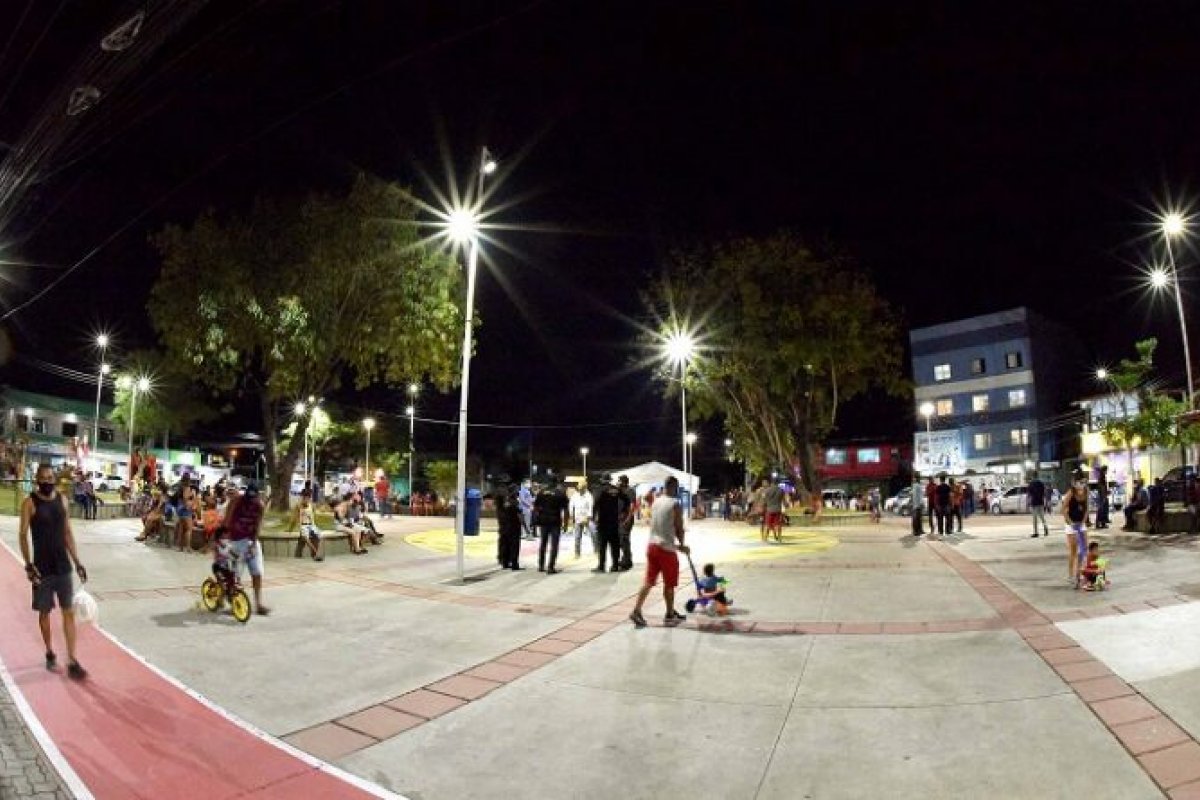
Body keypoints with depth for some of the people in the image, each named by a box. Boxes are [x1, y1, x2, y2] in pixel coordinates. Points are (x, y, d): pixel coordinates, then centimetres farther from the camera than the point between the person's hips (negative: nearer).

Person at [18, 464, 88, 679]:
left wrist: (77, 562, 7)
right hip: (42, 567, -3)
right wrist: (28, 565, -16)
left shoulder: (61, 500, 4)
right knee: (44, 612, 11)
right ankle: (50, 653, 30)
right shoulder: (30, 503, -8)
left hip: (63, 566, 3)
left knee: (69, 612, 0)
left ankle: (72, 662, 2)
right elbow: (23, 535, -8)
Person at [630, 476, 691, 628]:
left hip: (652, 545, 7)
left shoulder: (655, 502, 11)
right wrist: (682, 545, 9)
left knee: (649, 581, 10)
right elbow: (679, 529, -9)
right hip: (666, 548, -6)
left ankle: (636, 611, 2)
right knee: (669, 584, 8)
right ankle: (670, 615, 19)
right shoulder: (675, 504, -11)